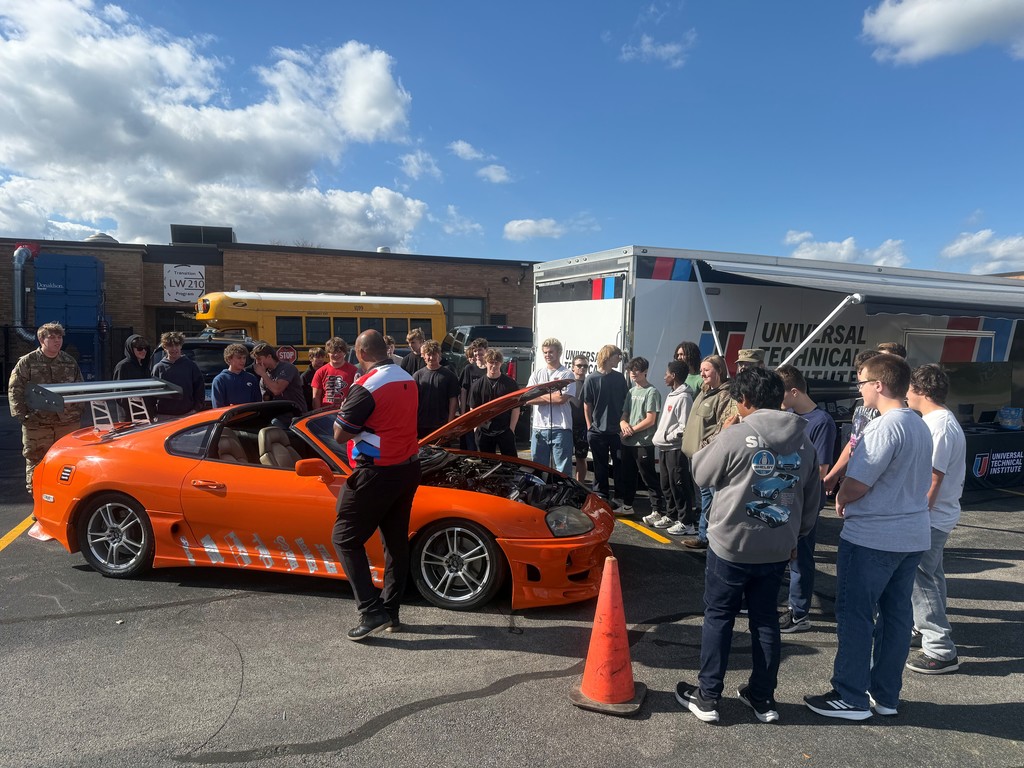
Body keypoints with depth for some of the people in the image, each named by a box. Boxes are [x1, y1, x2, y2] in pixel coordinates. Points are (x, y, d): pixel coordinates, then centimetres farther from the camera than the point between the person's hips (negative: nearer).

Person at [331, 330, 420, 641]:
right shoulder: (408, 381, 8)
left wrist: (345, 404, 3)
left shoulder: (366, 387, -18)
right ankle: (391, 610, 24)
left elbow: (340, 435, -15)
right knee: (396, 541, 14)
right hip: (408, 468, 8)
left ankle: (371, 611, 1)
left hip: (377, 473, -8)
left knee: (345, 538, 5)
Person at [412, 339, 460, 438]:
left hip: (442, 424, -1)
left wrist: (450, 422, -7)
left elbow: (453, 400, -1)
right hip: (421, 425, 2)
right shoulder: (417, 375, 4)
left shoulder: (449, 375, 0)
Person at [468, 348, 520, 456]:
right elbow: (473, 409, 6)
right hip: (483, 432, 2)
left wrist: (511, 428, -6)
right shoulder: (477, 385, 4)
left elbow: (516, 407, 1)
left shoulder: (510, 383, 1)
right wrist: (476, 429, -2)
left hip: (505, 431, -1)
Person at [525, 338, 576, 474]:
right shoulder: (536, 374, 13)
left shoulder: (567, 375, 0)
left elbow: (562, 398, -14)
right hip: (539, 428, 4)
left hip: (560, 428, -4)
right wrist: (552, 396, -6)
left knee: (563, 470, 1)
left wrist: (540, 395, -2)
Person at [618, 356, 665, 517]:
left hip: (644, 443, -7)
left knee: (649, 477, -4)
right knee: (627, 475, 16)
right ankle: (627, 503, 29)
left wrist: (632, 430, -8)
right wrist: (623, 423, -5)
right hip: (627, 442, 8)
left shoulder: (651, 391, -9)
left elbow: (650, 420, -13)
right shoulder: (631, 391, 15)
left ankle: (657, 508, 3)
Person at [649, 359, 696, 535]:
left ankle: (687, 523, 1)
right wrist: (660, 437, 8)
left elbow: (684, 427, -21)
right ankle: (671, 516, 28)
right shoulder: (671, 395, 14)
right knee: (667, 484, 16)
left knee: (679, 485, -5)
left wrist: (667, 437, -14)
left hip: (676, 449, -10)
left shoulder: (683, 397, -16)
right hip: (666, 448, 10)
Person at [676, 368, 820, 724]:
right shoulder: (803, 442, 2)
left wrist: (721, 437, 7)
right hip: (777, 550, 5)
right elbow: (812, 499, 10)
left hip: (731, 545, -5)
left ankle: (707, 697, 16)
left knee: (718, 618, 8)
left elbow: (702, 474, -3)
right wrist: (795, 536, 20)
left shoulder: (736, 436, -16)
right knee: (766, 620, 17)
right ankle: (763, 698, 27)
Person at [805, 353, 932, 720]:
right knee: (896, 614, 15)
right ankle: (886, 695, 27)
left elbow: (856, 485, -21)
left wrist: (840, 501, -1)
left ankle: (851, 697, 11)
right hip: (913, 535, 9)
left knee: (855, 615, 2)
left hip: (871, 537, -9)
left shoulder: (885, 427, -20)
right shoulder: (920, 426, 10)